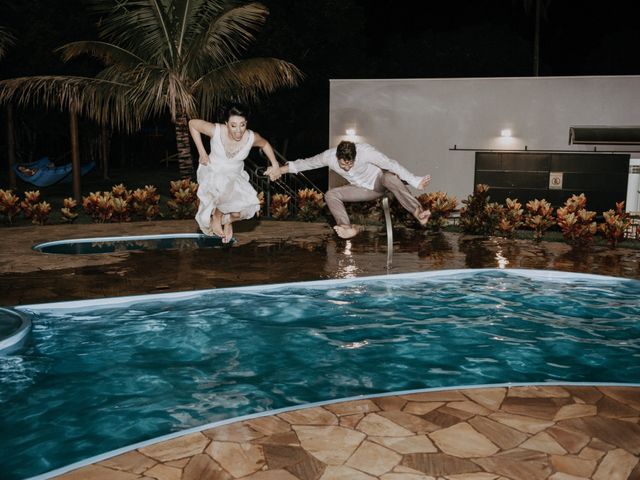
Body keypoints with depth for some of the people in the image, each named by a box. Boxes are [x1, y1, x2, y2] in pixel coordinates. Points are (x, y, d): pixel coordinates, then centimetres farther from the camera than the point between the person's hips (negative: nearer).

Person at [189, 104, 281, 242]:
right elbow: (192, 123, -10)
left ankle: (228, 220, 20)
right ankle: (217, 215, -1)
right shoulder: (216, 131, -26)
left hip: (235, 177, 2)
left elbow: (265, 144, 4)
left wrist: (275, 165, 0)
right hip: (212, 174, -2)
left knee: (238, 213, -20)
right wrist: (202, 152, -11)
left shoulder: (251, 137, -20)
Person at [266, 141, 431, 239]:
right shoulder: (328, 156, -20)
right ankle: (348, 228, -31)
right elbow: (307, 163, -4)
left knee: (390, 177, -41)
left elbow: (392, 164, -33)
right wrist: (281, 169, -10)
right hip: (364, 190, 5)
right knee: (330, 195, -15)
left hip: (379, 182, -5)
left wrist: (415, 181, -39)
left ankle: (418, 212, -53)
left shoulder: (365, 151, -32)